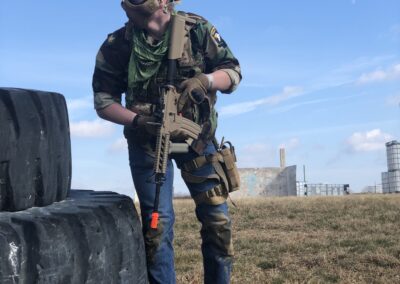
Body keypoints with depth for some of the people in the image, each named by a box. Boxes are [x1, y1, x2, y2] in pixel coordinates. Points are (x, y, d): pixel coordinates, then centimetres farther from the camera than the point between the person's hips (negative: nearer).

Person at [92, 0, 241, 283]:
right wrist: (139, 121, -24)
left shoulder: (197, 29, -8)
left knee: (217, 217, 1)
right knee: (158, 221, -2)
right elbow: (104, 101, -7)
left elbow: (233, 72, -5)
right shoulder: (117, 45, -10)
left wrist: (205, 80, -26)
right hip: (147, 142, -1)